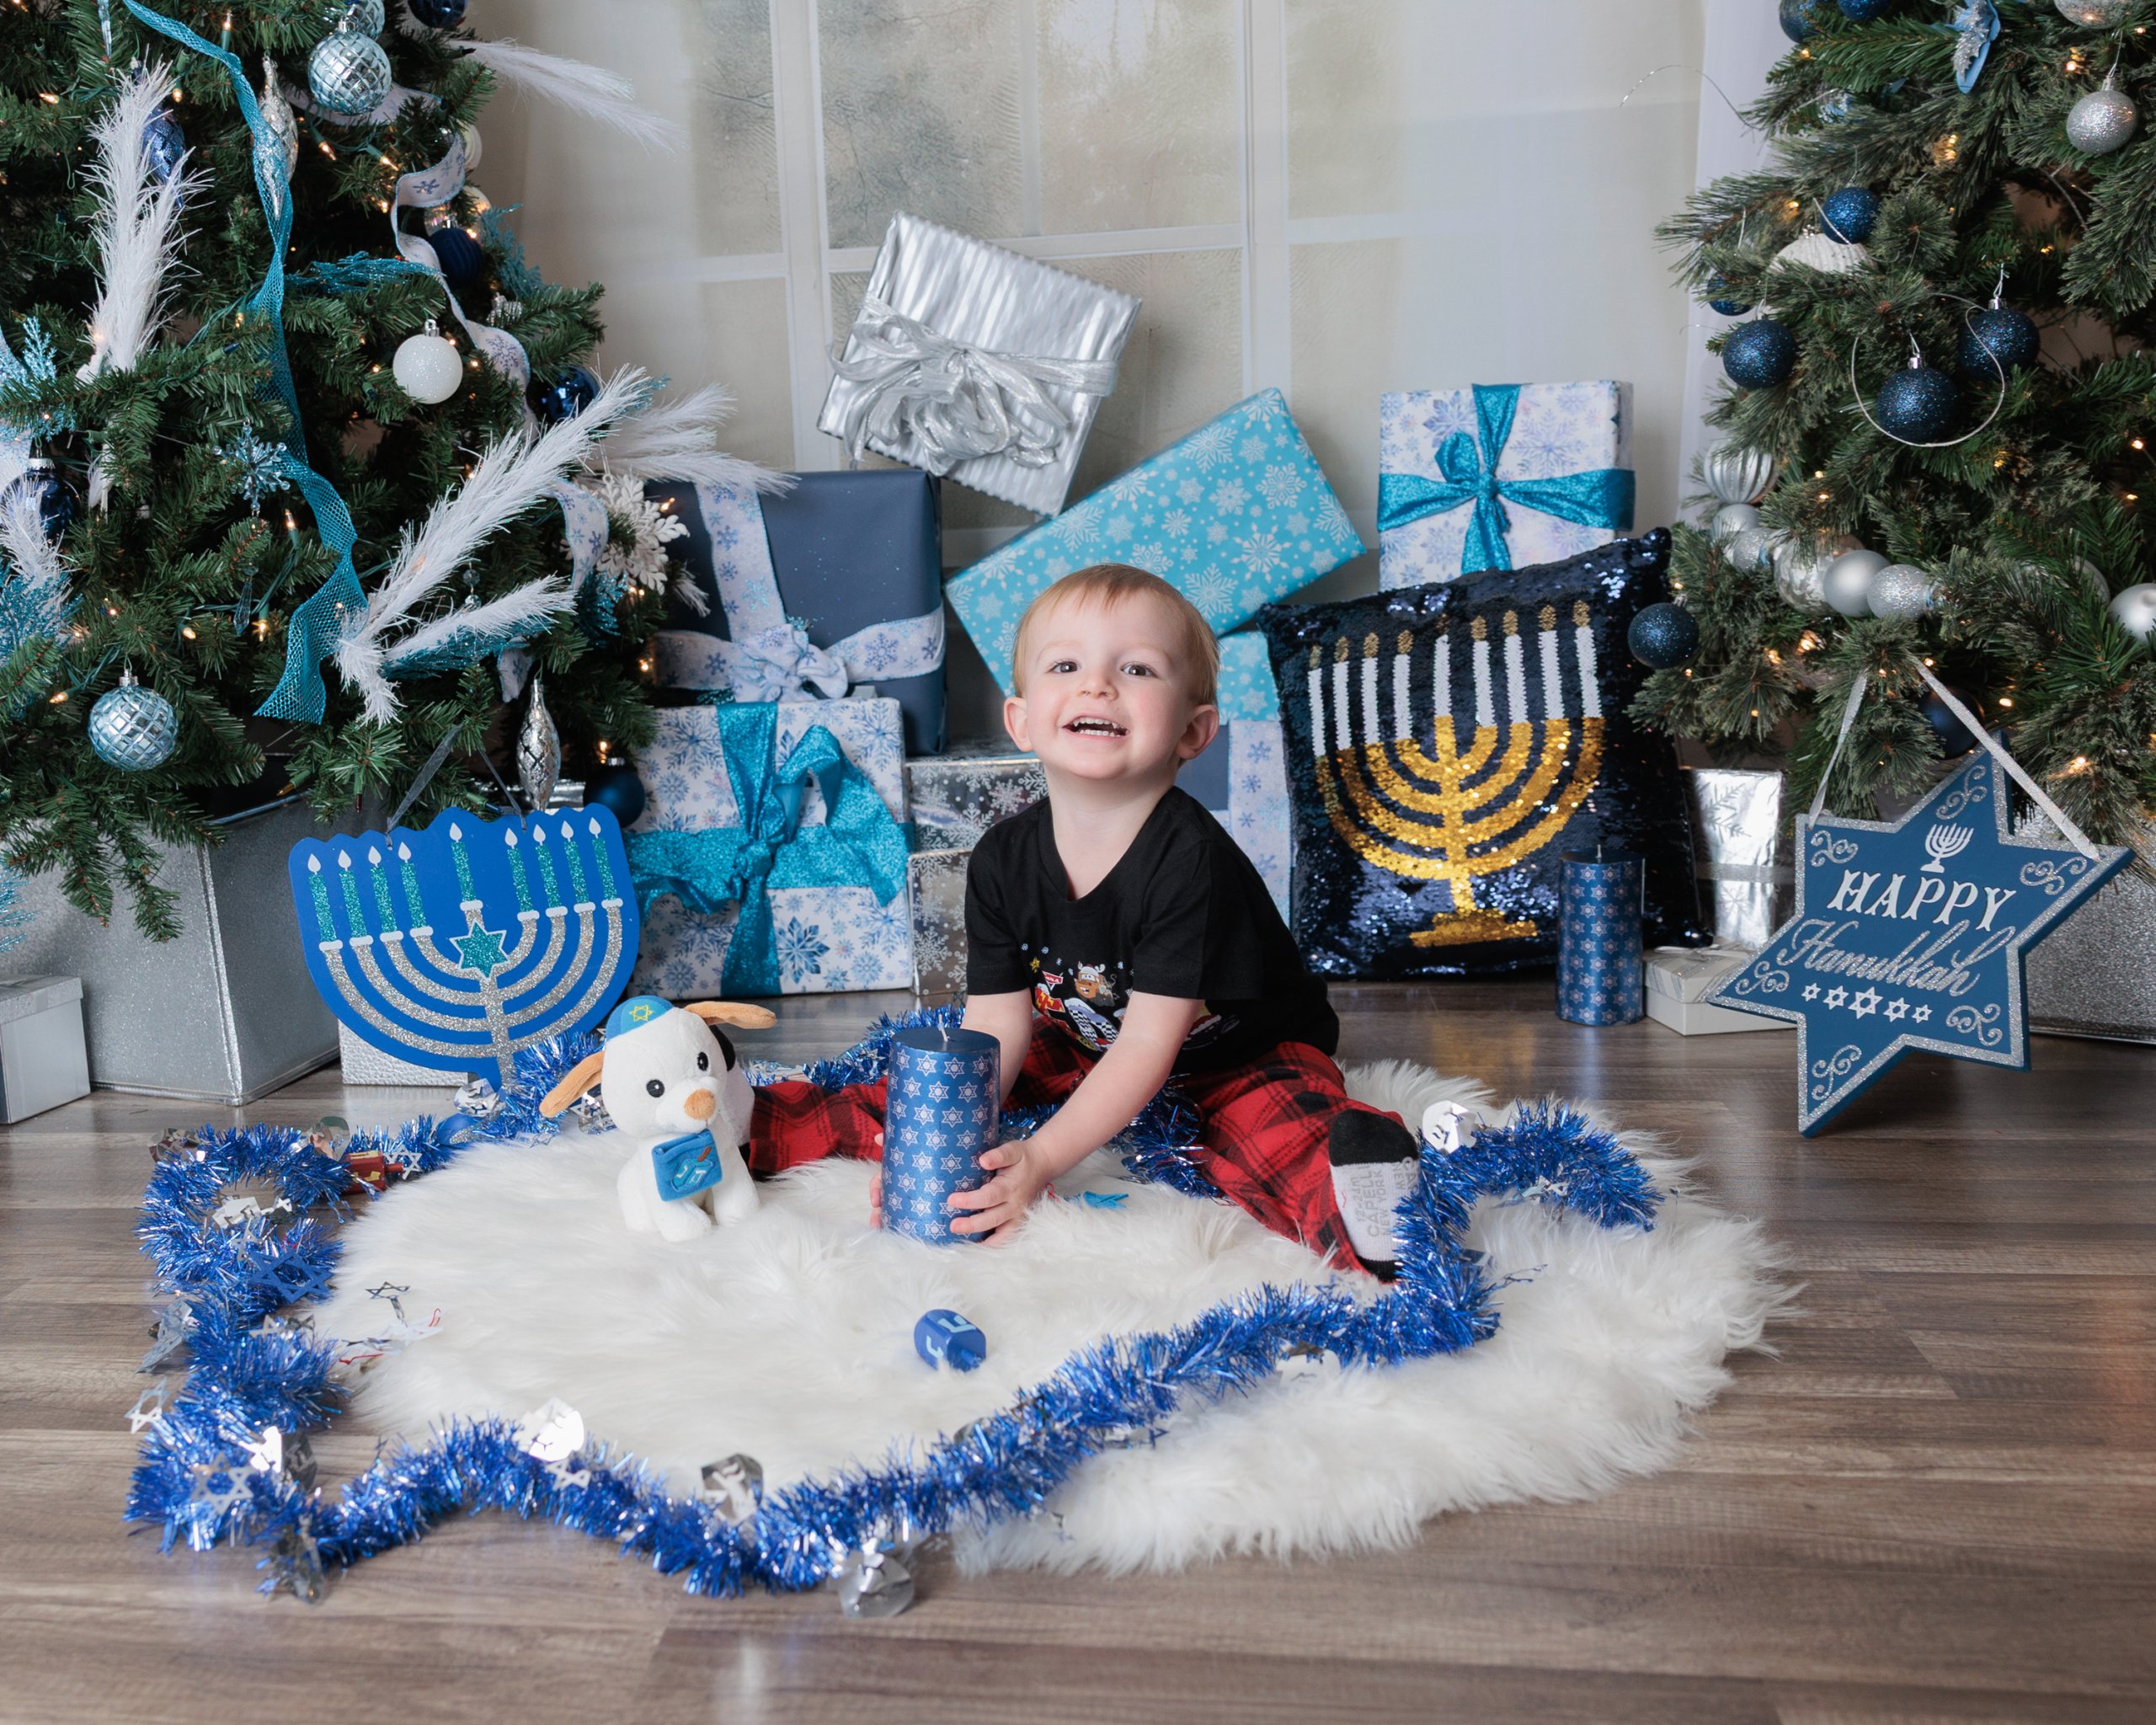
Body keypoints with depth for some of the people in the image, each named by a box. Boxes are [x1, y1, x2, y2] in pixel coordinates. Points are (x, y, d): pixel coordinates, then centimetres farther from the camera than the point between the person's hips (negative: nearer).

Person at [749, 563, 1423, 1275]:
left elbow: (1151, 1041, -29)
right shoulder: (1004, 860, -12)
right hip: (1088, 1051, 6)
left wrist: (1040, 1160, -35)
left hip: (1239, 1058, -5)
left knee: (1277, 1130, -38)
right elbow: (995, 1024, -10)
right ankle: (765, 1126, 11)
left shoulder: (1190, 859, -30)